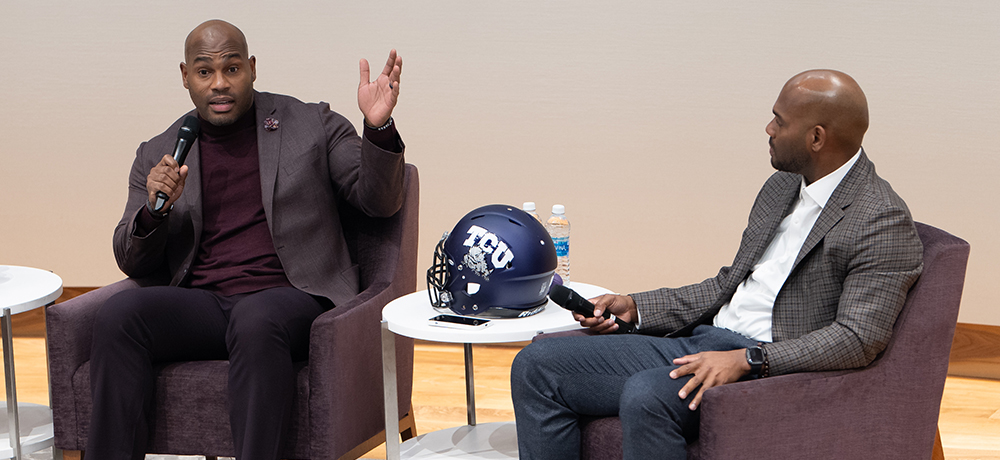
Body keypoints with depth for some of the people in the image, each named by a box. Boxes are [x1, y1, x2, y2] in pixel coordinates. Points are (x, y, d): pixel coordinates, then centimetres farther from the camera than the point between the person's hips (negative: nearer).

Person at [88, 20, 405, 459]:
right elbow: (133, 263, 16)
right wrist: (155, 209, -6)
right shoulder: (157, 155, 17)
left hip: (288, 298, -3)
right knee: (117, 315, -27)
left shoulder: (314, 125, 13)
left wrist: (378, 128, -11)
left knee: (256, 321, -38)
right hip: (198, 304, 3)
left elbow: (379, 201, 7)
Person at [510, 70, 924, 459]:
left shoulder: (882, 221, -11)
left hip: (773, 372, -9)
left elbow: (858, 339, -19)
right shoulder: (781, 188, 18)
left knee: (646, 396, -38)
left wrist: (747, 360, -26)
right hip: (703, 343, 9)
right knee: (537, 365, -4)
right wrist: (635, 307, 13)